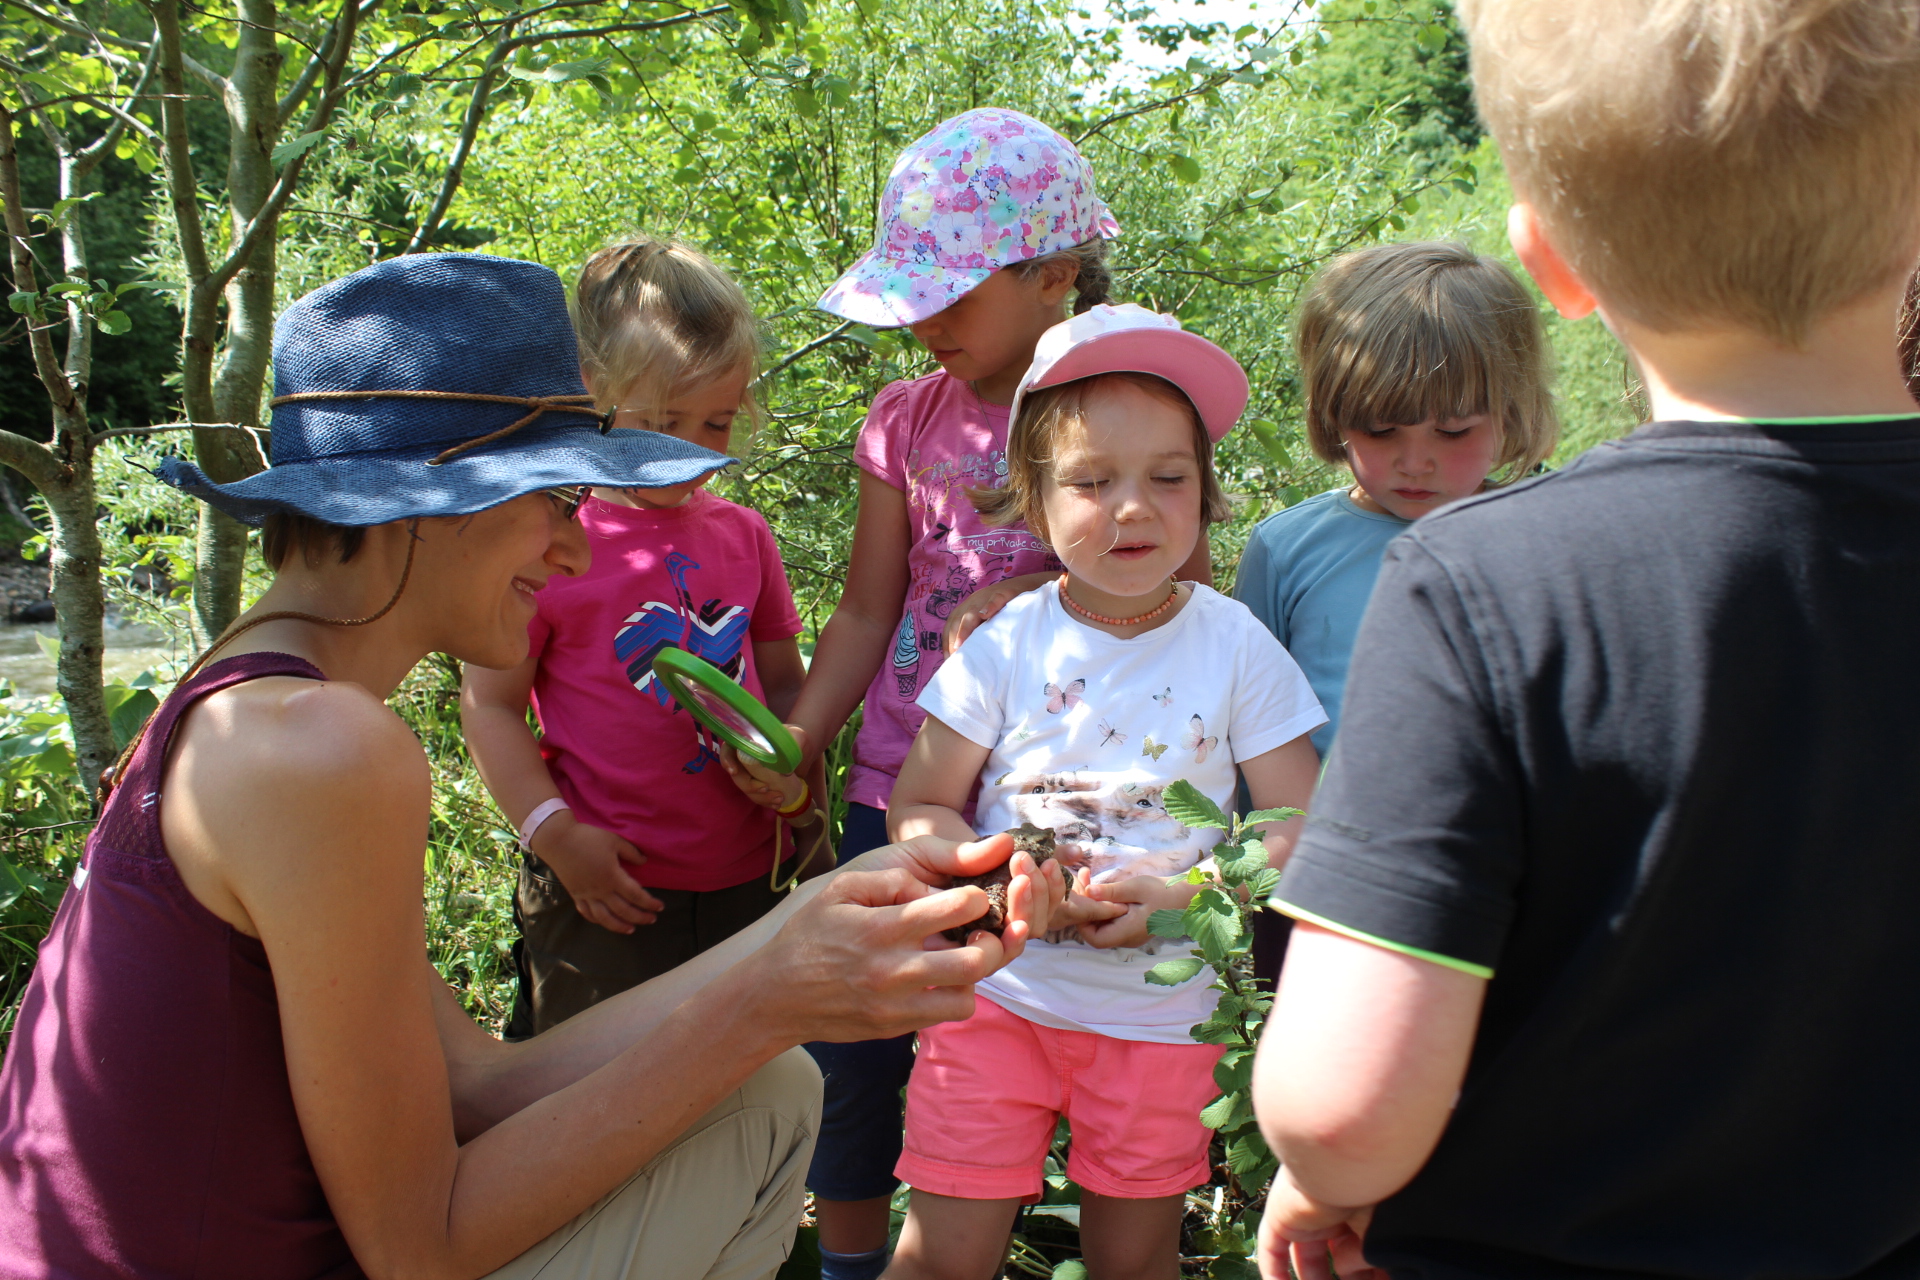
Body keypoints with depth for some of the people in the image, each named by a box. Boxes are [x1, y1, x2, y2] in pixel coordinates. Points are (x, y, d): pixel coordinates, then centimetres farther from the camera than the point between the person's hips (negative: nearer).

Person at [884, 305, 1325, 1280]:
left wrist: (1181, 893, -20)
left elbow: (1300, 830, -5)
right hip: (1001, 989, 0)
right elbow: (917, 809, -1)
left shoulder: (1236, 648, -6)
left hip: (1161, 1011, 1)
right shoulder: (1005, 647, -6)